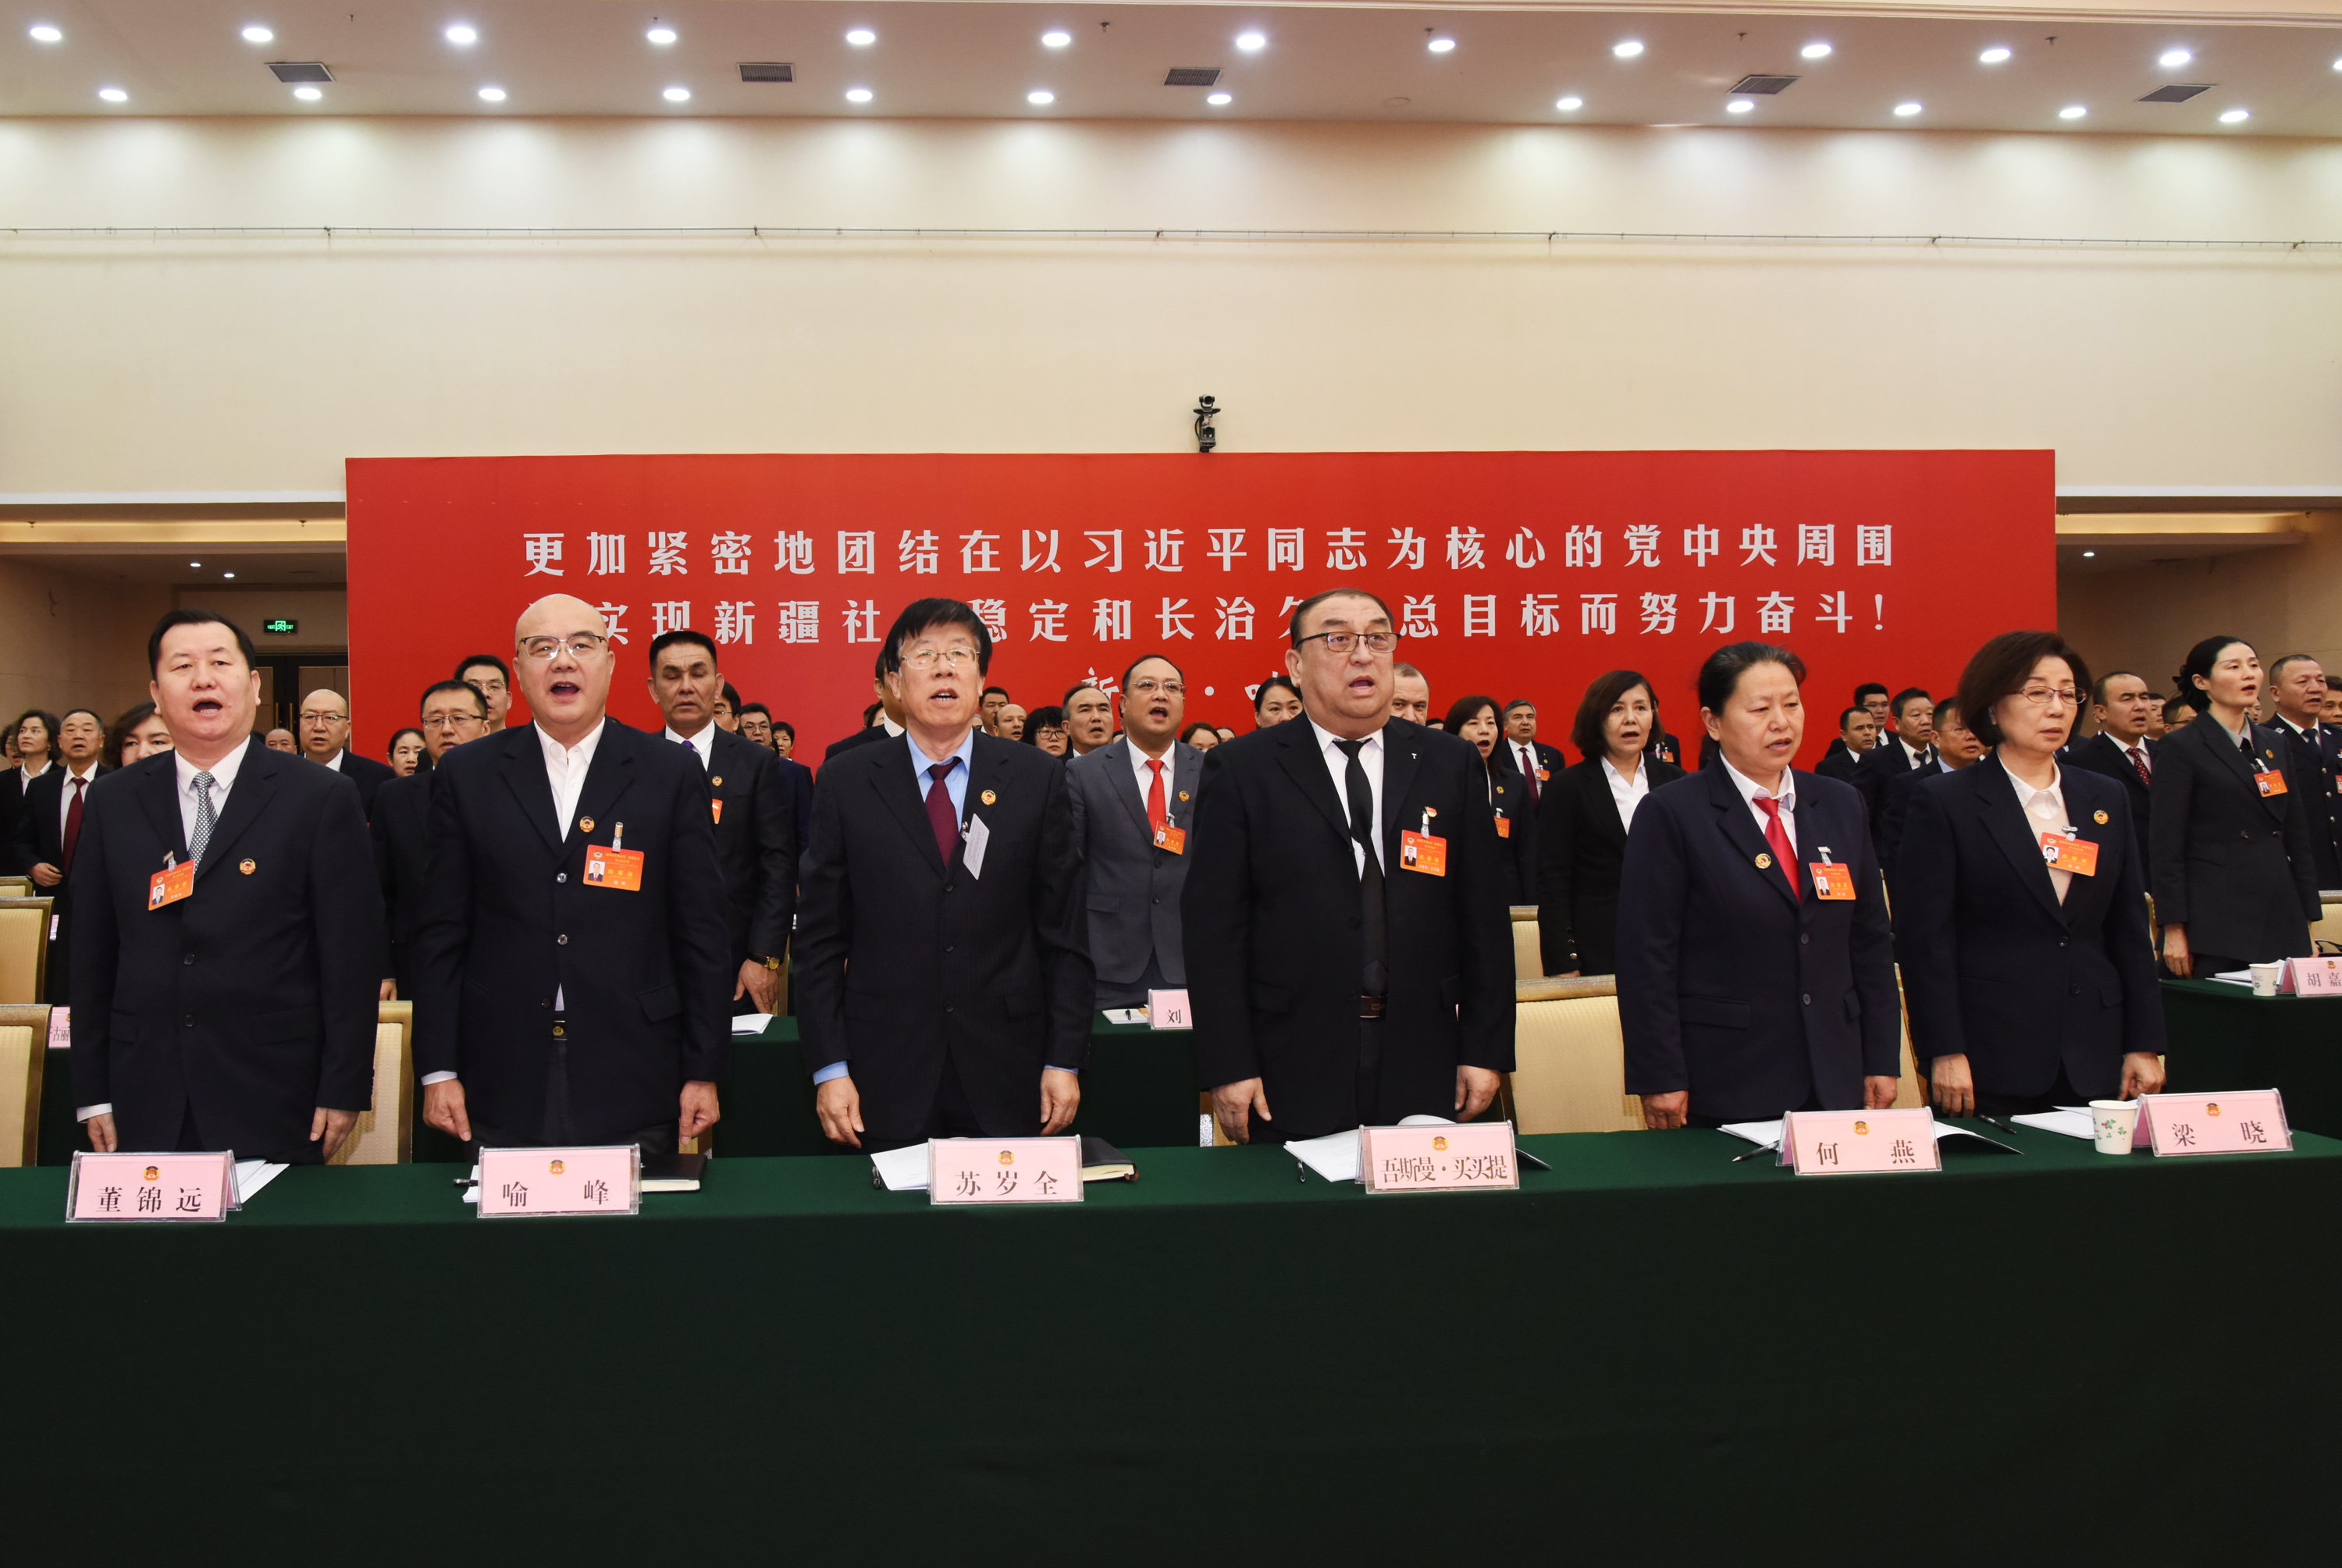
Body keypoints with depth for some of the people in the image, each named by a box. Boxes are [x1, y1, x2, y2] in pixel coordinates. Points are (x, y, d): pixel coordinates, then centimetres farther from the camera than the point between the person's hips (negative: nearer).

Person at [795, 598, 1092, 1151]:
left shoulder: (1038, 779, 2)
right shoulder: (846, 784, 2)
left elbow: (1064, 933, 3)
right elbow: (820, 938, 2)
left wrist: (1065, 1061, -1)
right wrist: (829, 1068, -4)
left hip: (1007, 1076, 1)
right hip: (885, 1080, 0)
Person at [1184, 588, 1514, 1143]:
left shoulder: (1452, 764, 7)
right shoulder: (1241, 769, -1)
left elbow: (1483, 916, 6)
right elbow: (1214, 924, -4)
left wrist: (1486, 1050, 2)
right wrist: (1228, 1066, -8)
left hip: (1423, 1072, 2)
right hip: (1291, 1074, -2)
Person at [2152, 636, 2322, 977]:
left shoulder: (2275, 744, 16)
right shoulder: (2180, 748, -3)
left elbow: (2298, 838, 17)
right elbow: (2165, 847, -8)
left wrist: (2307, 923, 12)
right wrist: (2174, 930, -13)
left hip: (2281, 921, 6)